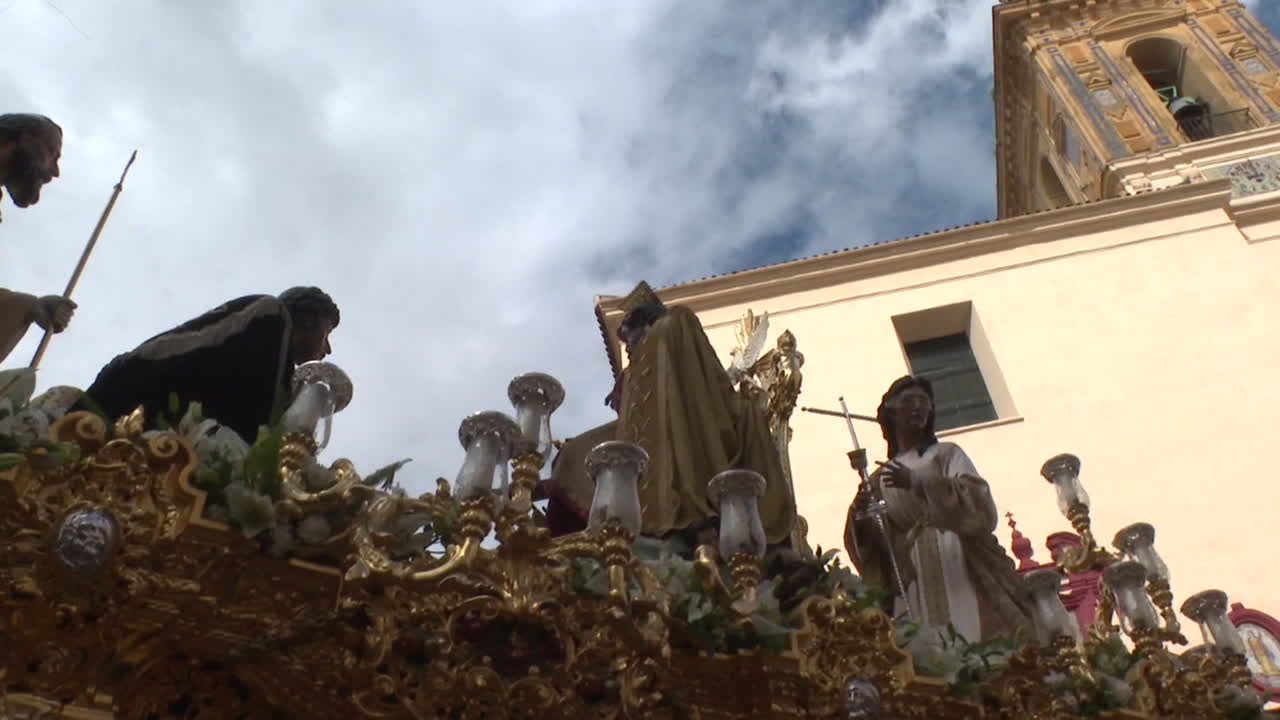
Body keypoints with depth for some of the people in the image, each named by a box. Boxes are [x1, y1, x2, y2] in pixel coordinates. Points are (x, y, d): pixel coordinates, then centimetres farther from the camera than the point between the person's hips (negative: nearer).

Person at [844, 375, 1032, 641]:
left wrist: (918, 481, -16)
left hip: (960, 573, -2)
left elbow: (980, 504, -7)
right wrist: (859, 518, -14)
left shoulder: (947, 454, 11)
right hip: (914, 587, 2)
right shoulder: (879, 480, 16)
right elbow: (873, 547, 8)